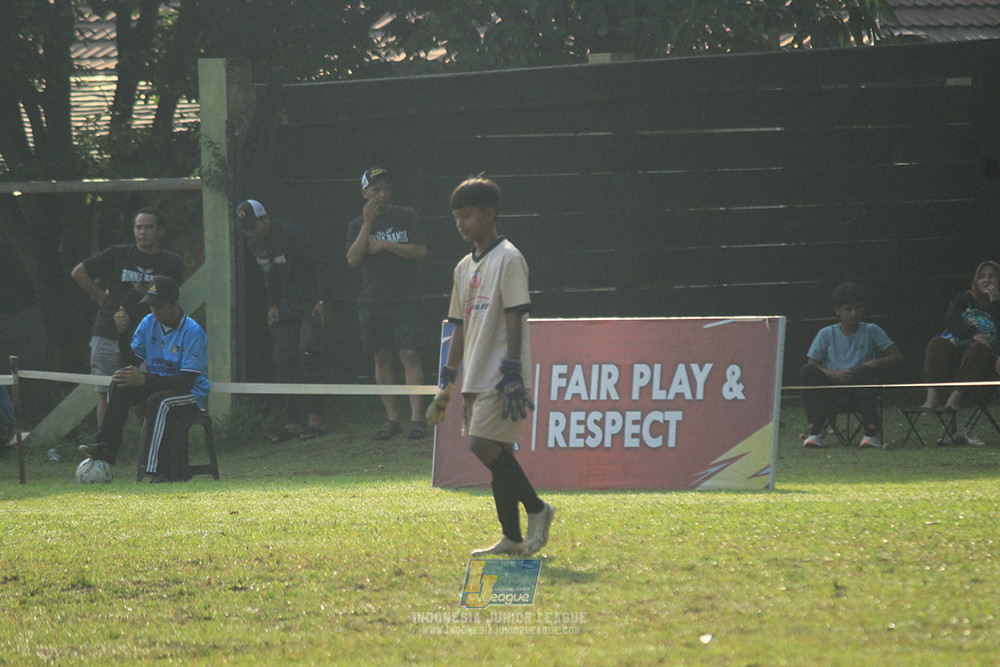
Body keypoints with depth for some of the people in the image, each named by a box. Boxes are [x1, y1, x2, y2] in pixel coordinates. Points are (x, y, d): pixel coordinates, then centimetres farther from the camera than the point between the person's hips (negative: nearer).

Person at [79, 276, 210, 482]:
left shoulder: (192, 332, -17)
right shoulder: (149, 324, 4)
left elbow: (187, 380, -23)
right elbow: (132, 359, 6)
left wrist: (144, 380, -31)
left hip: (193, 393, -6)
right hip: (156, 385, 6)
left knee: (158, 401, -37)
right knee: (119, 385, -19)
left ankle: (159, 470, -39)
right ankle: (107, 445, -26)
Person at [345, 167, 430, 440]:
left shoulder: (406, 217, 6)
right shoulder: (358, 224, 10)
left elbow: (421, 251, -2)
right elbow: (353, 258, -4)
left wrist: (385, 244, -8)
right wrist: (368, 224, -9)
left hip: (406, 300, -2)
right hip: (372, 301, 2)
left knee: (410, 356, -10)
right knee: (382, 359, 3)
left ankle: (416, 417, -11)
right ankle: (392, 418, 9)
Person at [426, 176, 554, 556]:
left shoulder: (508, 259, -9)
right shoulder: (465, 267, 16)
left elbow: (515, 318, -14)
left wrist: (512, 375, -20)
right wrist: (448, 381, 18)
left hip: (502, 380, -8)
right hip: (476, 379, 8)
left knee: (485, 445, -16)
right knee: (496, 453, 6)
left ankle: (536, 508, -1)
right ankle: (511, 539, 7)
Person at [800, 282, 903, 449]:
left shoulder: (871, 331, 8)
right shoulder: (826, 334, 9)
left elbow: (897, 357, 5)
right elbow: (812, 365, 3)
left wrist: (873, 364, -14)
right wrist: (835, 374, -16)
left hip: (860, 391, -1)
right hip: (833, 389, 1)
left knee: (864, 372, -36)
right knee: (807, 372, -26)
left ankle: (871, 433, -29)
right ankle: (816, 431, -24)